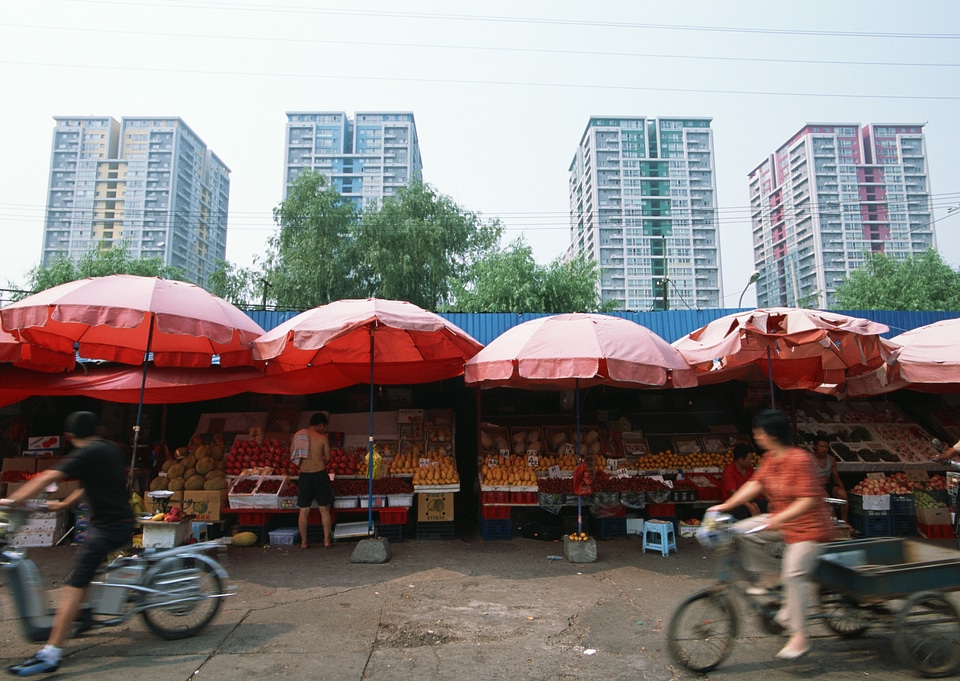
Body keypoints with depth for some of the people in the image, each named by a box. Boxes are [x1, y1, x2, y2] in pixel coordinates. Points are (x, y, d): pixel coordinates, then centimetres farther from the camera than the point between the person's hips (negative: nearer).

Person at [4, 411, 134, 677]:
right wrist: (65, 504, 25)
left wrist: (11, 500, -16)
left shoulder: (87, 454, -12)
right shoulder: (109, 448, 14)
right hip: (123, 522, 9)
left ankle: (50, 655, -15)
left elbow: (47, 478, -20)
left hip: (107, 525, -9)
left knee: (74, 586, -12)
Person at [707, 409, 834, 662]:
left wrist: (778, 519, -36)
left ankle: (800, 637, -2)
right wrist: (726, 506, -6)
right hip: (780, 520, 8)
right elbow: (755, 484, 1)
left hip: (808, 526, -8)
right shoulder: (769, 458, 1)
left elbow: (808, 499, -28)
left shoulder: (799, 459, -24)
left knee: (794, 574, -15)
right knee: (743, 531, -6)